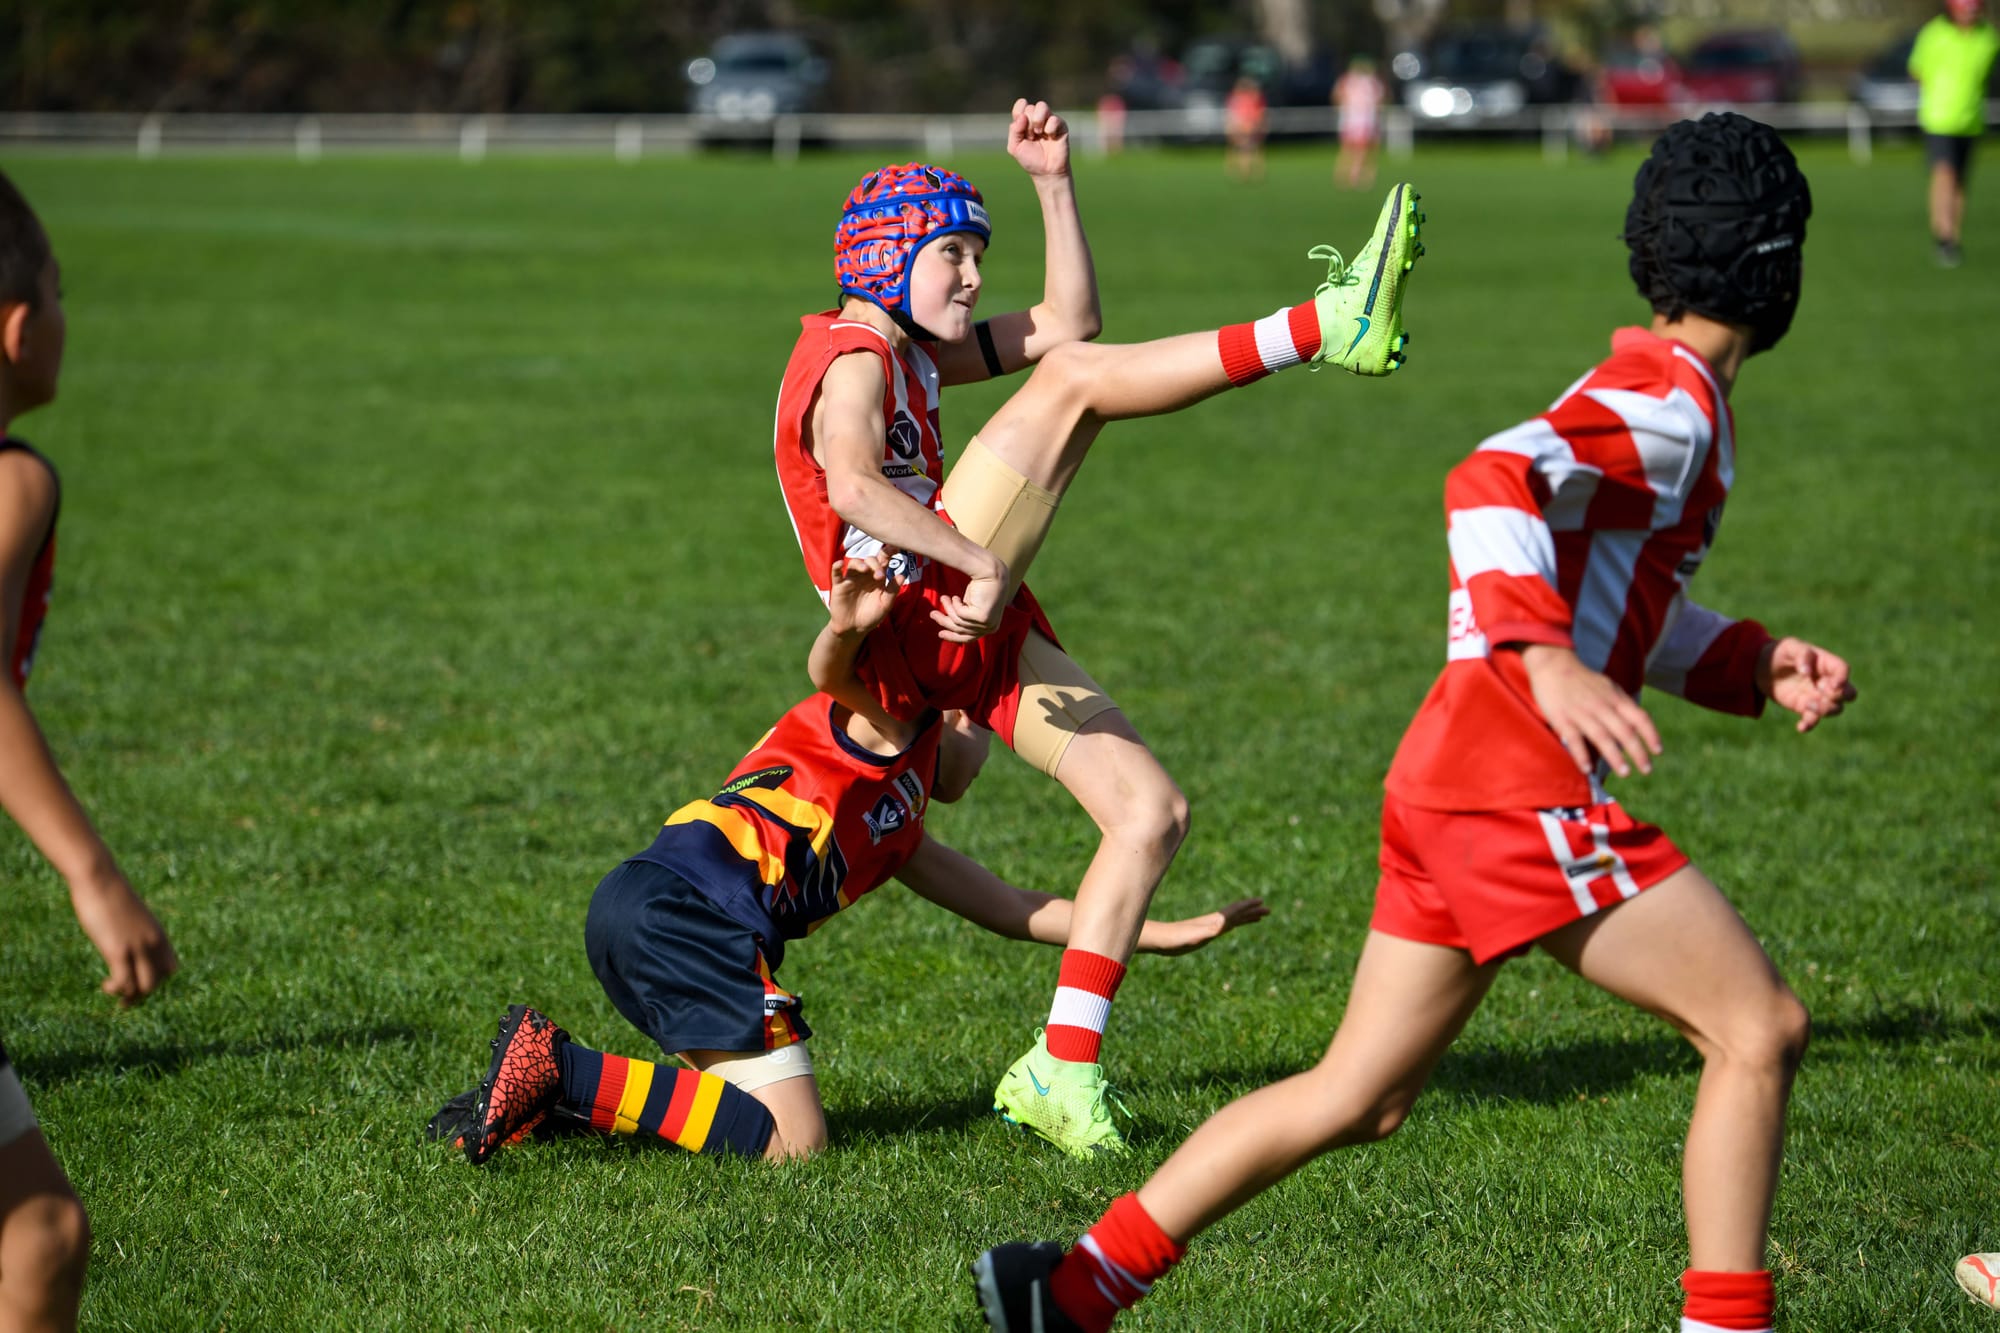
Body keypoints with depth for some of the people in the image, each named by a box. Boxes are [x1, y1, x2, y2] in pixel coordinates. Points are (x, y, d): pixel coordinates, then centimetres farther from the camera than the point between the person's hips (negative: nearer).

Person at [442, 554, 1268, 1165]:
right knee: (790, 1140, -12)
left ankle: (544, 1091, 3)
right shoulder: (900, 720, 14)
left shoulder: (900, 837, 37)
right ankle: (562, 1070, -16)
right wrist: (844, 633, -34)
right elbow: (832, 674, -10)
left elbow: (1015, 910, 41)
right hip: (687, 902, -9)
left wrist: (1164, 934, 40)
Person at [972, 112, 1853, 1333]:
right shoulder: (1676, 405, -11)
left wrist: (1760, 666, 16)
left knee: (1358, 1101, 13)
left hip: (1452, 777, 10)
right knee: (1761, 1028, -5)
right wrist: (1549, 664, -38)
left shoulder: (1654, 395, 20)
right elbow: (1494, 483, -28)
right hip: (1521, 786, -10)